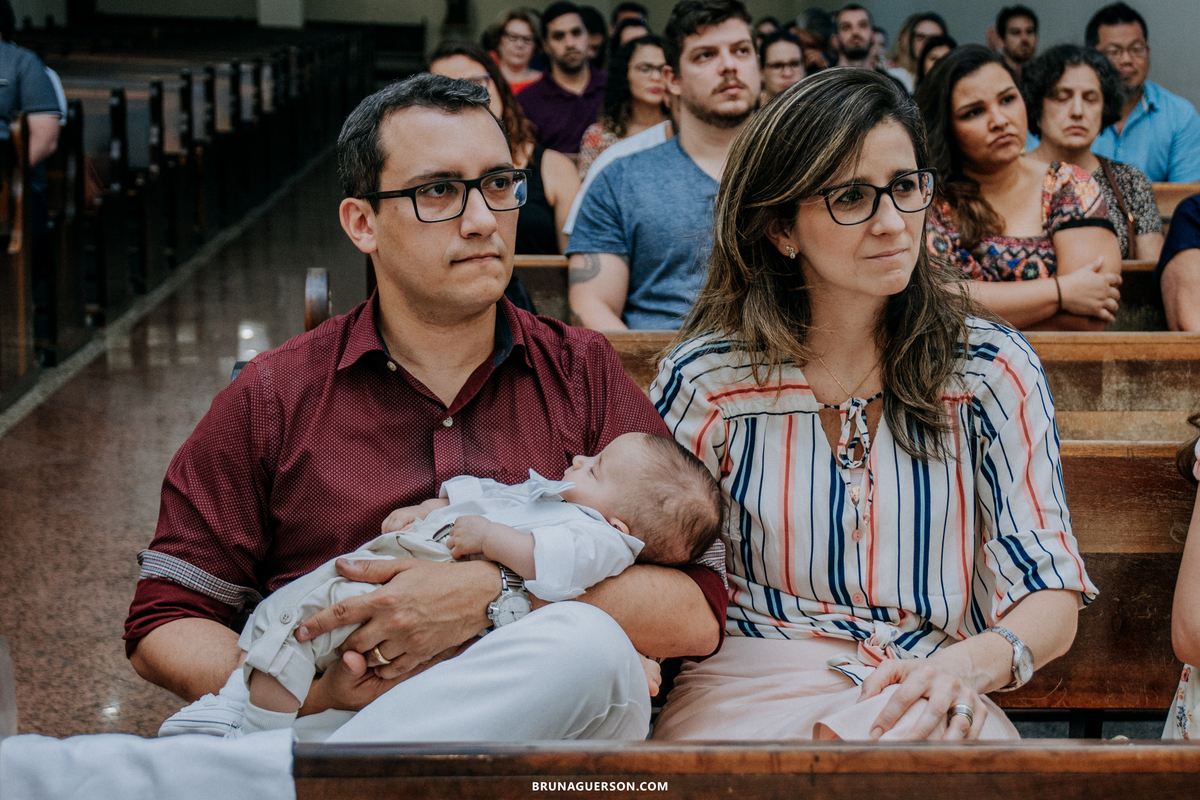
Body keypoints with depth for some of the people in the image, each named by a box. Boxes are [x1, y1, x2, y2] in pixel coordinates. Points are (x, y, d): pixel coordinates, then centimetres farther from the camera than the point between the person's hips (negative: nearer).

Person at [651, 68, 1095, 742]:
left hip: (928, 707, 1)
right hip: (747, 691, 0)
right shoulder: (706, 379, 0)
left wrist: (975, 661, -22)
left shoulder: (991, 369, 4)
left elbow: (1051, 597, 2)